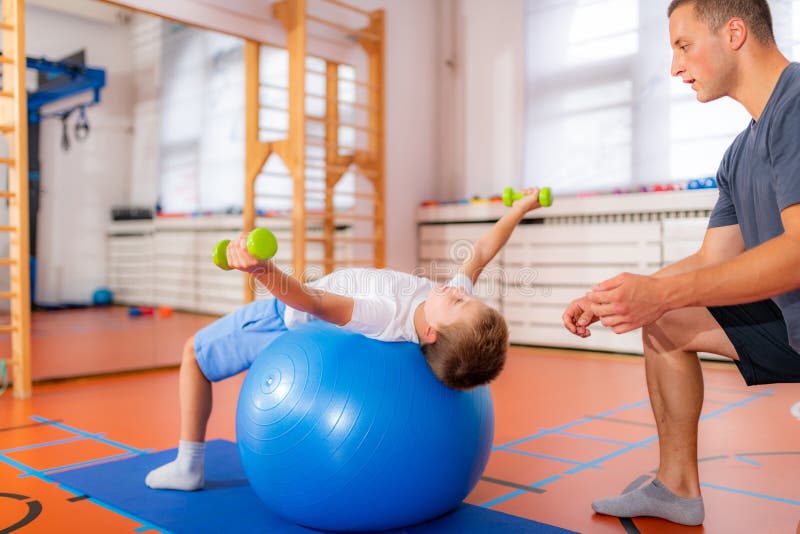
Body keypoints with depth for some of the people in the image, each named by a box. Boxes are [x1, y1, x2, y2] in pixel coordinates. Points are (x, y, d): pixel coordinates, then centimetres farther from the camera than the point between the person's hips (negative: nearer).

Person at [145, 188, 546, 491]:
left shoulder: (388, 317, -47)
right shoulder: (455, 310, -26)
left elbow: (308, 298, -55)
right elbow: (481, 253, -9)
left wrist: (261, 269, -75)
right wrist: (522, 206, 4)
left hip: (292, 322, -7)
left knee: (194, 352, 13)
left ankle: (188, 467, 23)